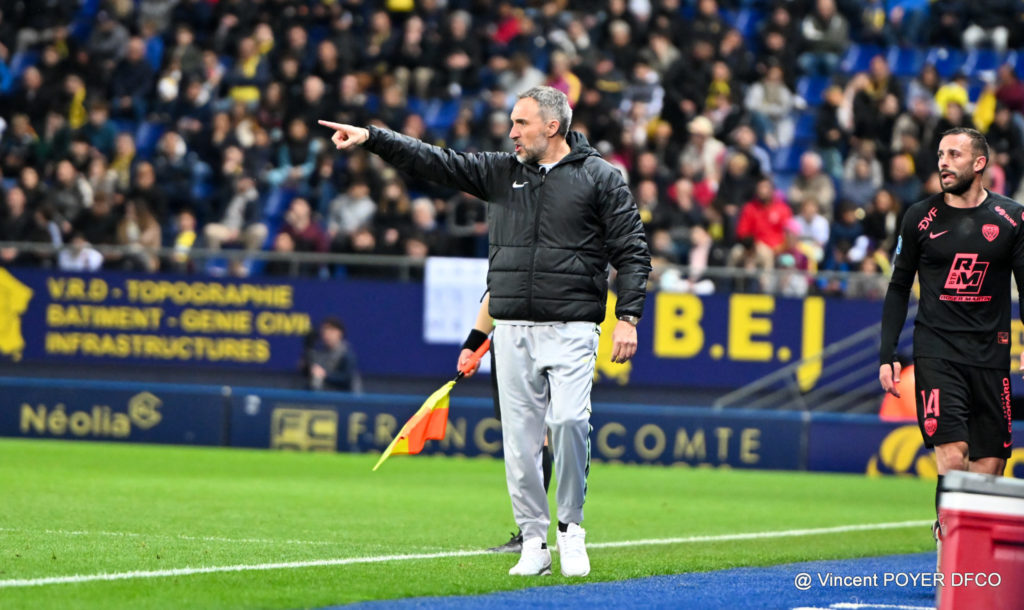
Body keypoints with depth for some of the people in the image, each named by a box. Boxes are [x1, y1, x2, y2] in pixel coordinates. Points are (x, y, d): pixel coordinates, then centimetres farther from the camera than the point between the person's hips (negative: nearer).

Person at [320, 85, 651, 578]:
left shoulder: (599, 178, 1)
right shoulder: (500, 172, 12)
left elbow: (632, 251, 0)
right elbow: (433, 162, 8)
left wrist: (627, 317, -9)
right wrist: (372, 138, -2)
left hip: (571, 328, -4)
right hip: (511, 328, 4)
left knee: (568, 420, -19)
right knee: (520, 436, 1)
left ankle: (570, 526, -1)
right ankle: (533, 541, 9)